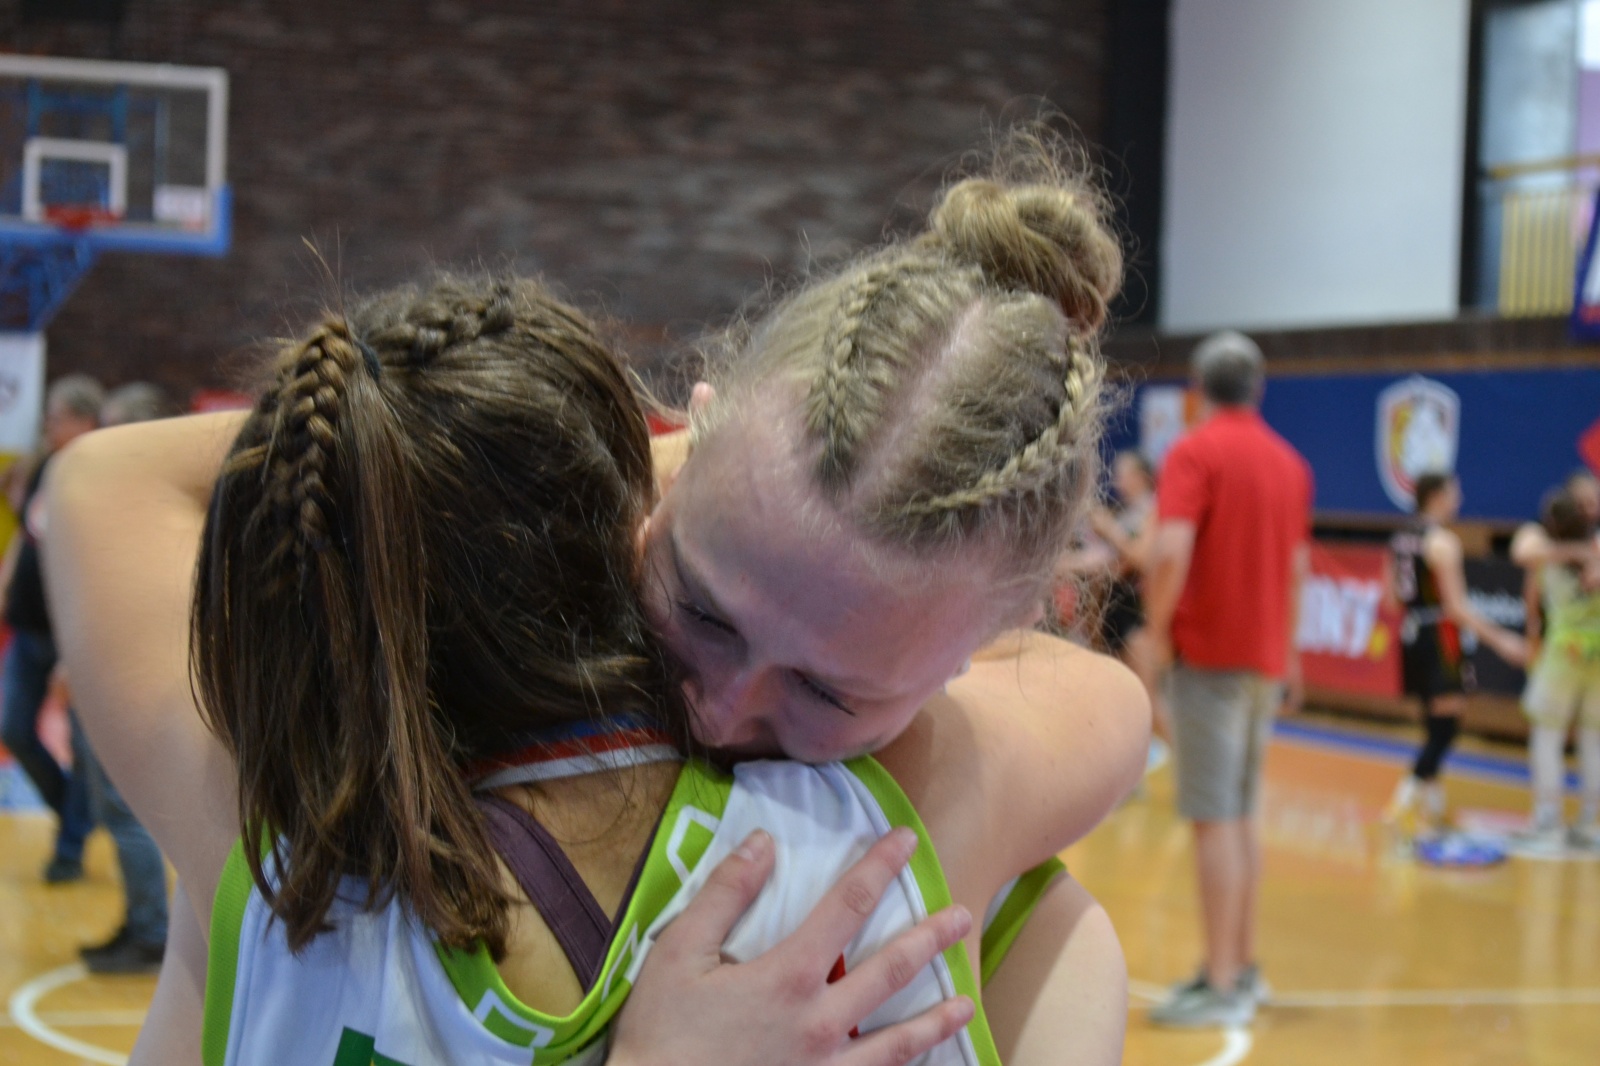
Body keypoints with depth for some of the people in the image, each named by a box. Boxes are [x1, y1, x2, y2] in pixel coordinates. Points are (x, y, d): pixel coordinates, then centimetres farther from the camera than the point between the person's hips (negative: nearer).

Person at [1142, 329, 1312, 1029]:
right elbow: (1296, 568, 16)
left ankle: (1222, 986, -5)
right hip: (1266, 655, 7)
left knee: (1215, 818, -6)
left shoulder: (1195, 453, -10)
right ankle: (1242, 965, 22)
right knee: (1242, 815, 16)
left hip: (1208, 654, -7)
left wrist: (1157, 629, -10)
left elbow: (1171, 553, -23)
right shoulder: (1289, 462, 11)